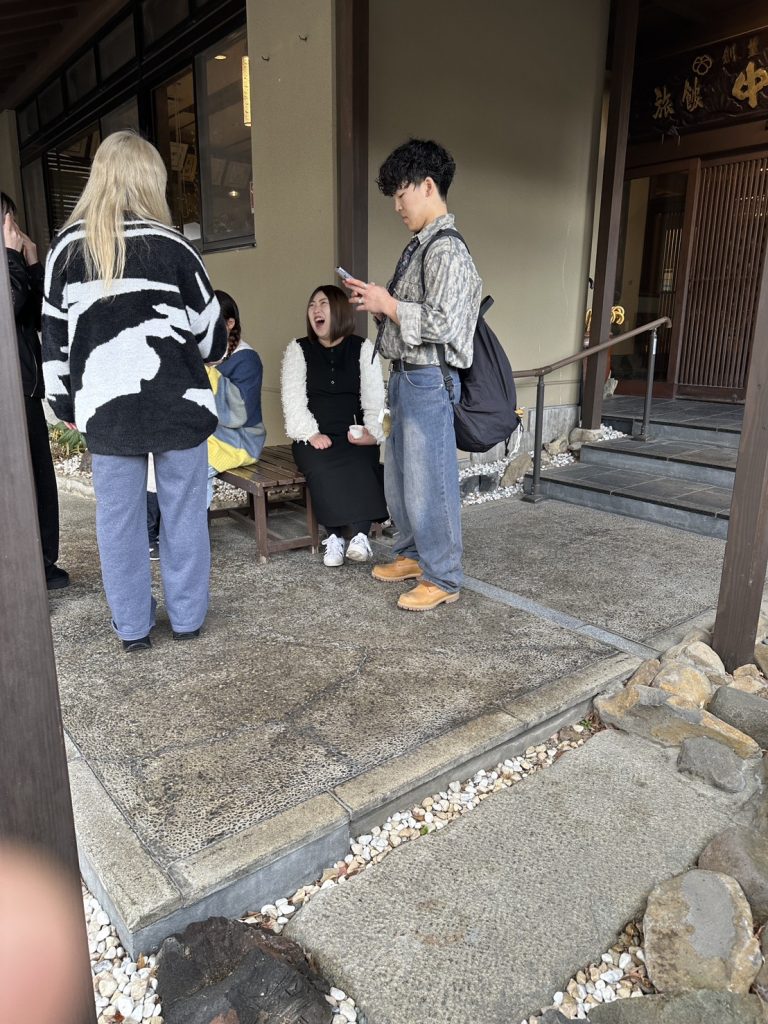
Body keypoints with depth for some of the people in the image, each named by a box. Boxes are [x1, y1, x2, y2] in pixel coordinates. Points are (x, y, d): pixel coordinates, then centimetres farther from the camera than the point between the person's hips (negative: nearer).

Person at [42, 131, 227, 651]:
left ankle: (133, 626, 20)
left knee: (119, 517, 10)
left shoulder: (66, 248, 6)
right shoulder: (170, 245, -3)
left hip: (107, 407, 3)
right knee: (184, 511, 9)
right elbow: (211, 330, 2)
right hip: (176, 402, -2)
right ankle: (187, 617, 20)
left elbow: (54, 335, 9)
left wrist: (66, 403, 16)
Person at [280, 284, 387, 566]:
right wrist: (311, 434, -17)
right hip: (315, 437, 0)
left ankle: (351, 535, -34)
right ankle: (335, 536, -27)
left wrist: (373, 431, -16)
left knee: (359, 467, -32)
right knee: (323, 468, -32)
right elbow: (293, 399, -1)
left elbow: (374, 397, 2)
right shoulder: (297, 350, 9)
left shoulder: (363, 348, 10)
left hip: (355, 435, 0)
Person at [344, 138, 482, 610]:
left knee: (429, 482, -2)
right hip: (406, 376, 10)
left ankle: (443, 578, 12)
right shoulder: (420, 246, 15)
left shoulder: (448, 251, -14)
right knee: (399, 478, 18)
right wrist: (377, 298, 6)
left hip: (428, 380, -10)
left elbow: (440, 323, -23)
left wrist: (388, 305, -13)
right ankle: (413, 554, 34)